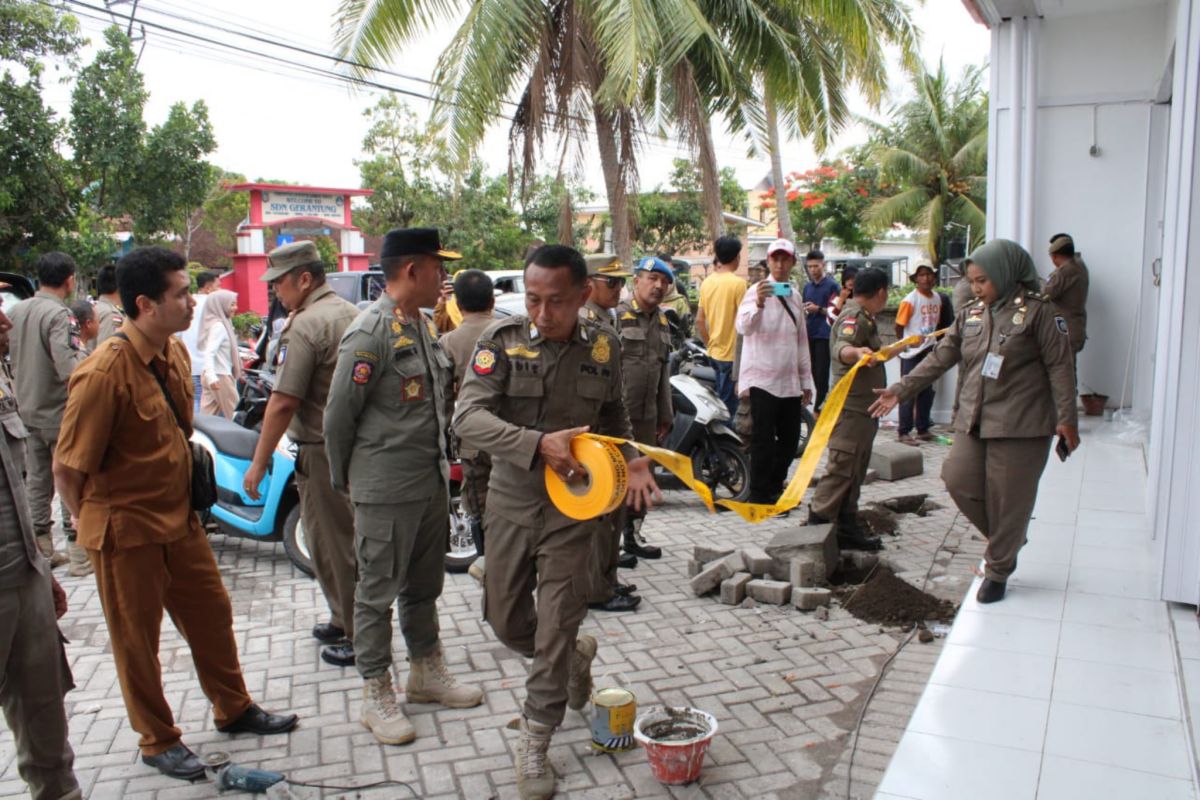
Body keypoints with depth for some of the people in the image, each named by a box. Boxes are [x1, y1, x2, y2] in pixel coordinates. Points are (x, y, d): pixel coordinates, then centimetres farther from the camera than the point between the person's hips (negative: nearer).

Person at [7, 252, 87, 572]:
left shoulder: (15, 311, 5)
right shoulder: (59, 315, -19)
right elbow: (69, 367, -30)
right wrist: (85, 354, -12)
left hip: (27, 410, 7)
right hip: (60, 413, -7)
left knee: (36, 480, 14)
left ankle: (41, 548, 23)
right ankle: (78, 550, 7)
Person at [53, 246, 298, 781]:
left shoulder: (175, 352, 1)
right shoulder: (103, 374, -24)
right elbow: (67, 470, -17)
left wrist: (186, 505, 15)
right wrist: (102, 530, -6)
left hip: (179, 518, 7)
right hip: (128, 532, -7)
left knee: (211, 615, 17)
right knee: (137, 641, 11)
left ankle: (233, 711, 36)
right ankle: (157, 741, 30)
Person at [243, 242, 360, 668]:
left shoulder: (305, 326, -17)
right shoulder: (352, 314, 10)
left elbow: (283, 403, -20)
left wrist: (258, 463, -14)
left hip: (323, 452, -9)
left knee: (332, 546, 2)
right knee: (352, 540, 19)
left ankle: (357, 636, 11)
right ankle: (345, 620, 33)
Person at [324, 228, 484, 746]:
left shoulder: (424, 325, 9)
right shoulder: (370, 333, -17)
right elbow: (339, 413, -13)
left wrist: (440, 462, 14)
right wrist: (344, 480, -2)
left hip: (432, 480, 8)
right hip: (386, 489, -8)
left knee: (425, 585, 20)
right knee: (379, 591, 5)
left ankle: (426, 672, 36)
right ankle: (376, 695, 19)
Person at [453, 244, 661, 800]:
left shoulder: (602, 348, -3)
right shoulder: (503, 340, -11)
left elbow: (614, 416, 14)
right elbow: (468, 417, -20)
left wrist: (633, 459, -5)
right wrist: (538, 445, -32)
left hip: (572, 505, -1)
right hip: (511, 500, 1)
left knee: (555, 631, 0)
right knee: (505, 619, 16)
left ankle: (534, 746, 20)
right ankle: (575, 656, 47)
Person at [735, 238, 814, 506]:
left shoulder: (795, 295, 15)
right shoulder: (758, 291, -8)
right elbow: (744, 327, -27)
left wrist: (806, 381, 18)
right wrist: (758, 304, -46)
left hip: (790, 382, 7)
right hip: (763, 380, -7)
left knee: (790, 440, 12)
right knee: (763, 441, -4)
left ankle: (774, 486, 28)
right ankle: (759, 496, 6)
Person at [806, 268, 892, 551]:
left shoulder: (862, 316, 20)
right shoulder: (855, 317, -14)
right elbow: (840, 347, -35)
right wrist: (856, 351, -56)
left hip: (863, 409, 11)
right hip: (852, 408, -11)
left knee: (854, 472, 13)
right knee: (841, 470, -12)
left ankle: (847, 528, 18)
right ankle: (816, 526, -10)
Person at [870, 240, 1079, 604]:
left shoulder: (1038, 311, -6)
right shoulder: (970, 314, 11)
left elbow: (1059, 366, -7)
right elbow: (940, 358, 10)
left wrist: (1066, 418, -12)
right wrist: (900, 390, 4)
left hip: (1019, 424, -6)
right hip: (973, 421, 6)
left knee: (1008, 498, 1)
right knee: (958, 480, -1)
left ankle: (998, 570, 19)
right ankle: (1008, 539, 25)